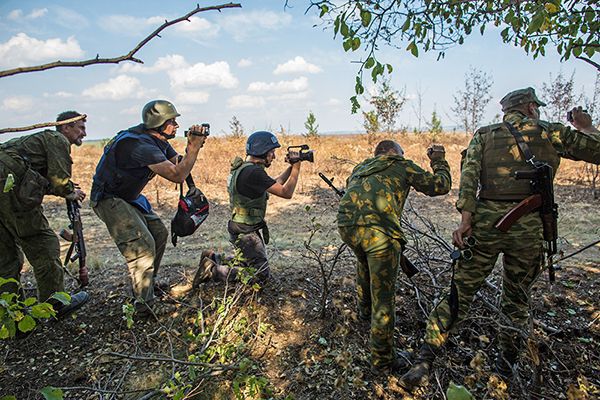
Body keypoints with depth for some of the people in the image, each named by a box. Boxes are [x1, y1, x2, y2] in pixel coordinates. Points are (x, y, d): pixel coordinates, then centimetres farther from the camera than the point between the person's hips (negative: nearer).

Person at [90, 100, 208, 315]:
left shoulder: (159, 141, 2)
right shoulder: (142, 146, -29)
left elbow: (179, 164, 4)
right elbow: (177, 175, -36)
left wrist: (192, 146, -12)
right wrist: (194, 147, -28)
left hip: (130, 197, 10)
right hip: (109, 199, -10)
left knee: (159, 233, 12)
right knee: (142, 245, -18)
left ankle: (149, 285, 26)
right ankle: (144, 305, -9)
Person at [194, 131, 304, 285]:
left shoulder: (243, 168, 9)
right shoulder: (253, 172, -23)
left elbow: (275, 184, 17)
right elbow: (286, 192, -23)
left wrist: (291, 167, 7)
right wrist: (296, 166, -13)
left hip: (243, 229, 10)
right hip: (247, 233, -10)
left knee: (249, 263, 26)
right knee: (262, 274, -4)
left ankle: (213, 259, 22)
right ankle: (212, 271, -3)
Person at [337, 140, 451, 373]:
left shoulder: (360, 168, 32)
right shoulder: (401, 165, 18)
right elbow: (440, 186, 21)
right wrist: (439, 161, 38)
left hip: (346, 225, 6)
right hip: (378, 231, -6)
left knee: (365, 263, 38)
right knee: (383, 297, 6)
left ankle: (364, 310, 55)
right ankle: (383, 360, 19)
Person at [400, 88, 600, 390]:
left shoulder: (484, 135, 12)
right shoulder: (549, 132, 11)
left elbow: (469, 176, -3)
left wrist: (465, 219, -9)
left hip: (485, 221, 0)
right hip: (528, 226, 0)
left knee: (459, 294, 6)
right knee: (516, 302, 18)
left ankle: (423, 364, 2)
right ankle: (505, 370, 30)